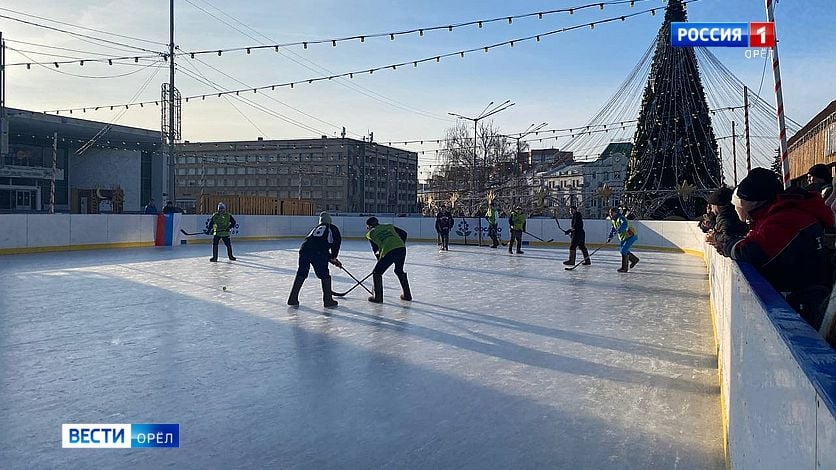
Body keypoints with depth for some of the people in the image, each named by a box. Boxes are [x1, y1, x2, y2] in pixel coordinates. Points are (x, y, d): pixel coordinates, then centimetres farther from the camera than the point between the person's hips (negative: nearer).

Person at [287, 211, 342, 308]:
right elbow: (337, 241, 3)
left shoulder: (316, 228, 36)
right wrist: (333, 257, 12)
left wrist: (333, 260, 40)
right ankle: (328, 300, 9)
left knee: (301, 274, 15)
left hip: (305, 249, 5)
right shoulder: (332, 228, 20)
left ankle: (293, 299, 17)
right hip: (318, 253, -5)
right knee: (324, 275, 8)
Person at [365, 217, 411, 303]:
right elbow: (404, 234, 22)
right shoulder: (389, 226, 26)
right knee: (399, 271, 27)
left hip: (388, 252, -5)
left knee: (377, 272, 12)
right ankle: (407, 295, 32)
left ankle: (378, 297, 10)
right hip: (402, 249, 5)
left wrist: (379, 259, 26)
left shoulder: (370, 233, 18)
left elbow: (375, 248, 15)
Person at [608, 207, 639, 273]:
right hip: (623, 237, 10)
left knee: (623, 250, -16)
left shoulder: (621, 218, -23)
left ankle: (624, 268, -10)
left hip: (631, 236, -10)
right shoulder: (614, 220, 6)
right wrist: (610, 237, 10)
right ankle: (634, 259, 40)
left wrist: (618, 231, -52)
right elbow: (613, 229, 20)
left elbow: (624, 224, -44)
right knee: (624, 251, 17)